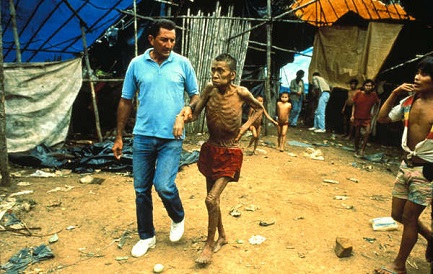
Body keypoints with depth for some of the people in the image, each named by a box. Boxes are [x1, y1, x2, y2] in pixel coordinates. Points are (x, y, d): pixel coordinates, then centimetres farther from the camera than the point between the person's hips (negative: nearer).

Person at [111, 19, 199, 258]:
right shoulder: (136, 64, 3)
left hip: (171, 137, -2)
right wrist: (119, 137, 8)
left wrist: (189, 107, -15)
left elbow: (195, 94, 10)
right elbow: (126, 102, 8)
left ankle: (178, 218, 22)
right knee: (141, 189, 8)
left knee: (163, 185, -12)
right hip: (143, 136, 2)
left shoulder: (183, 63, 1)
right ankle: (146, 236, 28)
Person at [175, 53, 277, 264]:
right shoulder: (210, 89, -8)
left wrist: (245, 127, -8)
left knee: (211, 199, -12)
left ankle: (209, 243, 11)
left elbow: (260, 109, 3)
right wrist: (181, 118, -31)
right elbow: (195, 114, -10)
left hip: (230, 154, -4)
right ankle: (222, 236, 38)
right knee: (213, 198, 15)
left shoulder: (241, 93, -16)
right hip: (210, 150, 5)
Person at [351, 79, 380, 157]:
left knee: (368, 132, -23)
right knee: (357, 134, 7)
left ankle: (362, 150, -15)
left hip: (367, 118, 0)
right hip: (357, 117, 0)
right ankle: (356, 151, 23)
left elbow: (377, 103, 15)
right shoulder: (358, 94, -6)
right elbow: (354, 105, 1)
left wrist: (375, 112, 7)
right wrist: (352, 115, -5)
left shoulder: (374, 95, -4)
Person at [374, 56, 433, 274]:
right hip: (406, 165, 6)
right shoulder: (410, 100, 0)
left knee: (409, 218, 5)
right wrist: (394, 94, -5)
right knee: (397, 214, 16)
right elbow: (382, 118, 5)